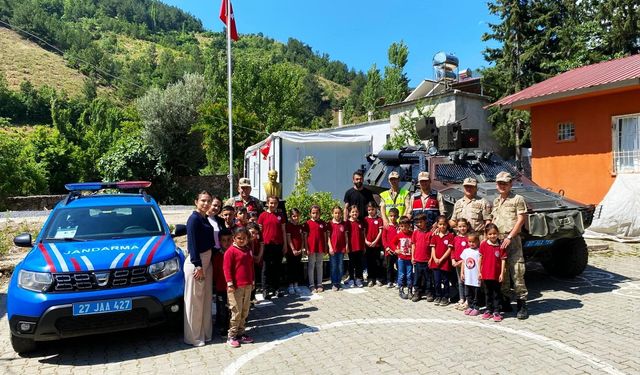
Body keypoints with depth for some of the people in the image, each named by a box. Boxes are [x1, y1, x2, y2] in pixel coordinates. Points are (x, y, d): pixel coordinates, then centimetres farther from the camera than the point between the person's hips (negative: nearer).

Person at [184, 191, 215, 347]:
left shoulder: (205, 219, 11)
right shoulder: (194, 219, -14)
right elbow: (192, 243, -18)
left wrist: (205, 265, 11)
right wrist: (198, 266, -19)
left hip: (207, 261, 9)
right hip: (195, 263, -9)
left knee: (206, 299, 15)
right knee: (194, 300, 0)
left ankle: (205, 333, 27)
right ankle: (193, 337, 11)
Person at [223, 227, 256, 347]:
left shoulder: (248, 250, 13)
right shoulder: (231, 251, -9)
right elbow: (227, 268, -12)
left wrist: (252, 281, 20)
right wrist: (230, 283, -16)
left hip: (247, 286, 7)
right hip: (236, 286, -7)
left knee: (245, 312, 12)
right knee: (236, 312, -3)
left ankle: (240, 333, 24)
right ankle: (231, 336, 8)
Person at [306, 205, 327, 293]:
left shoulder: (323, 223, 4)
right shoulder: (308, 223, -2)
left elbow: (325, 236, 8)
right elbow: (305, 236, -1)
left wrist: (326, 248, 5)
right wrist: (307, 248, -6)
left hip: (321, 248, 2)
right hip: (311, 248, -2)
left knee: (319, 266, 10)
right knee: (311, 267, 5)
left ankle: (319, 285, 18)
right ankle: (311, 285, 12)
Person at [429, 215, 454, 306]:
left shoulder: (450, 235, -4)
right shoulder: (435, 235, 6)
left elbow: (449, 249, -8)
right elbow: (433, 248, 5)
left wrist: (441, 259, -13)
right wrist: (435, 259, -9)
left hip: (445, 261, -3)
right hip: (435, 261, 3)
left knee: (445, 281, 6)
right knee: (437, 281, 9)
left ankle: (445, 297, 17)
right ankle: (438, 296, 22)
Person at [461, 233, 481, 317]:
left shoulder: (478, 251, -6)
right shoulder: (465, 251, 8)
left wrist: (480, 273, -13)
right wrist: (462, 273, 9)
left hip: (476, 277, -5)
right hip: (467, 277, 5)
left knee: (476, 294, 4)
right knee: (468, 294, 12)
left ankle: (476, 308, 13)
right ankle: (470, 306, 23)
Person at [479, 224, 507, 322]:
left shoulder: (501, 246, -7)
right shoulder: (483, 244, -2)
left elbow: (503, 260, -5)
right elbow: (480, 258, 3)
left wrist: (502, 273, -7)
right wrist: (479, 271, 2)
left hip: (496, 275, -2)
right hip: (486, 274, 2)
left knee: (496, 294, 7)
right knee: (488, 293, 14)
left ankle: (496, 312, 14)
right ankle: (489, 310, 25)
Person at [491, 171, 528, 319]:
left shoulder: (517, 199, 0)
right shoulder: (496, 201, 19)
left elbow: (521, 220, -7)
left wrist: (509, 237, -13)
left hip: (513, 241, -6)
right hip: (497, 240, 6)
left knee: (517, 272, -8)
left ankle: (522, 305, -2)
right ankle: (505, 302, 18)